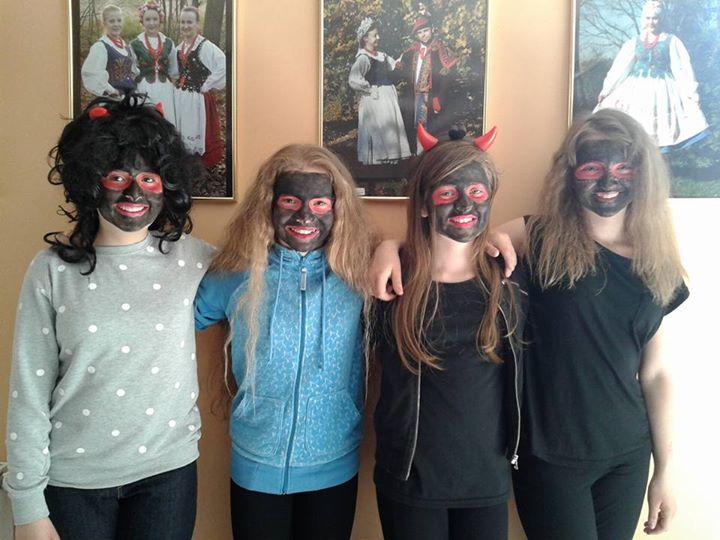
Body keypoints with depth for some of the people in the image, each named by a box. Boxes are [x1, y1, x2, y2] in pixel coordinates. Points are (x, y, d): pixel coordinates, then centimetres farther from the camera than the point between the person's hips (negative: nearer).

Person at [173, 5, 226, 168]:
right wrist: (179, 84, 9)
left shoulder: (205, 46, -14)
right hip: (179, 96, 7)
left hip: (198, 97, -7)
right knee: (181, 131, 13)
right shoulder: (179, 48, 9)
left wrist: (206, 85, -18)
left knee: (196, 131, -1)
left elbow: (223, 66, -25)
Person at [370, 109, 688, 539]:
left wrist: (666, 468, 9)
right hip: (550, 454, -4)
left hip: (627, 456, 4)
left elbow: (655, 373, 6)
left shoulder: (654, 266, 2)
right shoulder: (541, 240, -9)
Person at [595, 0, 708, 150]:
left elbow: (682, 67, -2)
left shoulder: (671, 41, 2)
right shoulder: (634, 42, 9)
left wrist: (691, 92, -10)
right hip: (636, 89, 2)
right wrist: (606, 89, 6)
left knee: (660, 134, -6)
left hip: (661, 90, -2)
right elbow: (620, 66, 10)